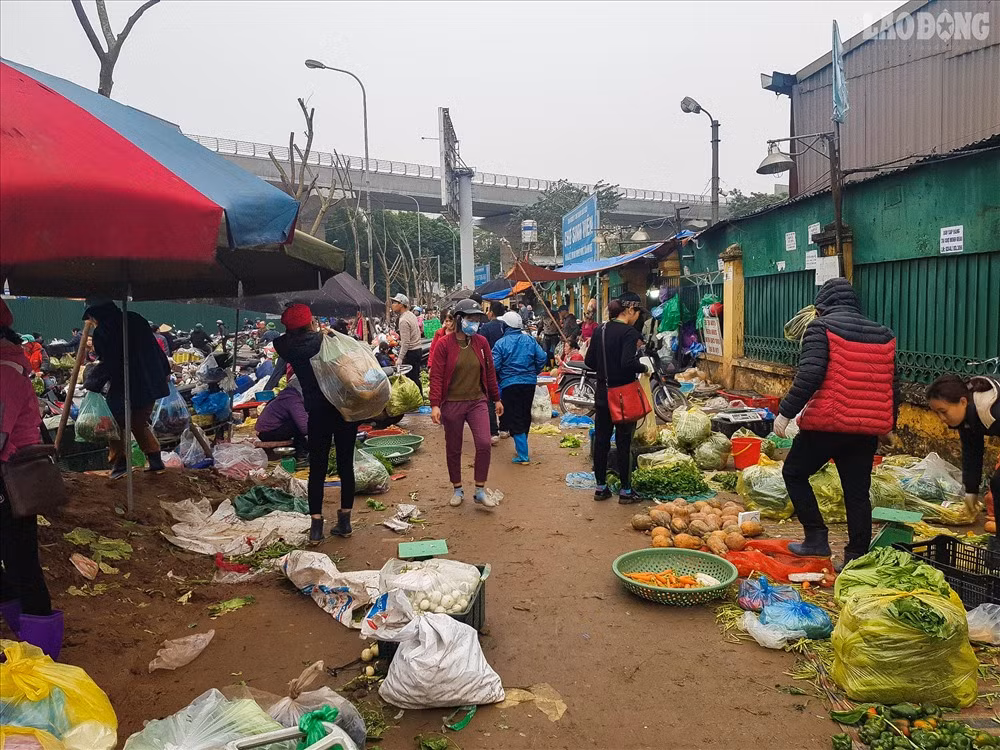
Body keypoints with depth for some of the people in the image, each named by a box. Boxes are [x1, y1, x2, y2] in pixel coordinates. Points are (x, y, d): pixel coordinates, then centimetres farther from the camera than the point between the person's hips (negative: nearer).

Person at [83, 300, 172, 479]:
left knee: (118, 425, 13)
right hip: (151, 384, 6)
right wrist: (165, 371, 19)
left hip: (123, 389, -6)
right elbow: (155, 347, 10)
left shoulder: (101, 332, -12)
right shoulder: (135, 319, 6)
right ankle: (154, 459, 15)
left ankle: (119, 463, 12)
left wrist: (92, 384, -1)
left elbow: (107, 366, -15)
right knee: (141, 424, 21)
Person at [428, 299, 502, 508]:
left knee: (484, 444, -10)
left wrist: (496, 399, 14)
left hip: (477, 401, 2)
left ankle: (480, 491, 4)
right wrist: (435, 405, -18)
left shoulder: (481, 342, 3)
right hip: (452, 404, -2)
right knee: (453, 449, 9)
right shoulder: (444, 345, -7)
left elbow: (489, 372, 11)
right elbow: (436, 376, -10)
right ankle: (457, 490, 27)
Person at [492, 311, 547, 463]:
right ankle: (521, 447, 31)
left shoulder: (501, 343, -8)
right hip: (530, 383, 4)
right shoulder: (530, 340, 3)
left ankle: (523, 455, -5)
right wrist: (533, 373, 13)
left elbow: (494, 366, -12)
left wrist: (498, 379, 7)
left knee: (514, 418, 0)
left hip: (509, 384, -4)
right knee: (525, 416, 18)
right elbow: (542, 358, 0)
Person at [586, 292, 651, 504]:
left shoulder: (600, 331, 5)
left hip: (602, 393, 6)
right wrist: (645, 367, -9)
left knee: (601, 439, 12)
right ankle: (625, 490, 12)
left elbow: (589, 361, 8)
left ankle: (600, 487, 20)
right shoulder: (630, 332, -15)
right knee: (624, 442, 4)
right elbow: (629, 363, -26)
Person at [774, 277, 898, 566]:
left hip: (827, 423, -5)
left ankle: (816, 537, 9)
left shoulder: (821, 328, -4)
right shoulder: (883, 334, 14)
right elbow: (892, 384, 16)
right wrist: (887, 422, 27)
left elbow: (809, 375, -17)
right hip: (868, 428, 6)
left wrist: (786, 412, -14)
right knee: (857, 491, 12)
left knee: (794, 472, 13)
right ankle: (857, 556, 15)